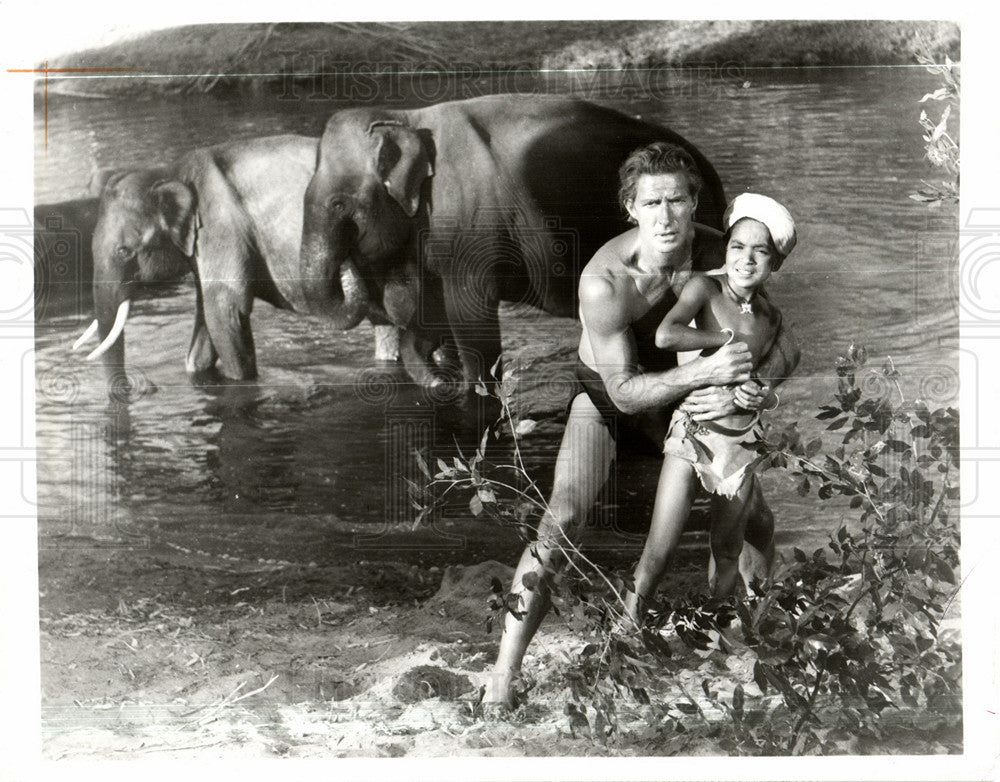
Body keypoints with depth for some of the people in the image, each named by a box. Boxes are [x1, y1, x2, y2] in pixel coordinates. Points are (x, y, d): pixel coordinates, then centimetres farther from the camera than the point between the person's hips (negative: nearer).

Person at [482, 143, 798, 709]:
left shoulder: (720, 256, -22)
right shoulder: (604, 281, -33)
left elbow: (781, 348, -12)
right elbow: (625, 390, -27)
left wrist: (741, 391, -31)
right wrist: (706, 372, -39)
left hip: (681, 392, 4)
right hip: (605, 396, -4)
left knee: (758, 522, 2)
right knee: (561, 522, -23)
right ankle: (506, 670, -12)